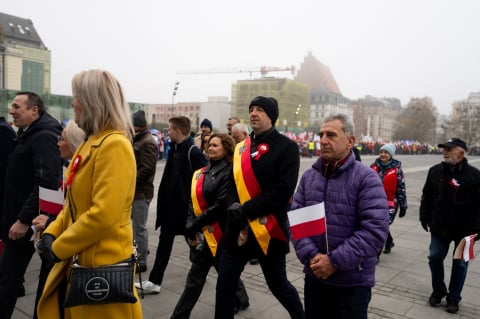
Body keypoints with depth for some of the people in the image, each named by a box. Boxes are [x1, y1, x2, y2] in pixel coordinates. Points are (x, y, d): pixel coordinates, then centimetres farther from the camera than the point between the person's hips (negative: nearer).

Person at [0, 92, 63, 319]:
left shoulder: (44, 137, -17)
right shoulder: (28, 134, 14)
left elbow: (46, 183, -26)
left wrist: (24, 219, -25)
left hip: (30, 222, -10)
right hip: (20, 219, 10)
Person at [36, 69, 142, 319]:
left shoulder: (114, 145, -20)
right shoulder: (91, 143, 11)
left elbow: (103, 214, -26)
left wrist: (58, 248, -15)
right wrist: (52, 233, 2)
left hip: (102, 264, -9)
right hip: (78, 259, 9)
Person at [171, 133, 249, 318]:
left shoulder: (229, 173, -11)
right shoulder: (201, 173, 10)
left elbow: (221, 206, -17)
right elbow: (193, 202, 9)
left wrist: (193, 227, -14)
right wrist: (190, 226, -6)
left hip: (216, 232, -6)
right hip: (201, 232, 6)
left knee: (196, 276, 2)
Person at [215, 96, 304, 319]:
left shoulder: (286, 147, -8)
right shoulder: (241, 148, 10)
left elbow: (282, 191, -17)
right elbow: (233, 183, 13)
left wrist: (246, 210, -20)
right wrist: (233, 205, -8)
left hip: (268, 229, -5)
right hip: (237, 227, 5)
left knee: (277, 285, 15)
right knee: (224, 285, 7)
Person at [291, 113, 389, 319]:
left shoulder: (366, 178, -11)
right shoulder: (308, 176, 4)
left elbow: (375, 229, -18)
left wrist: (335, 261, -19)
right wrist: (311, 255, -13)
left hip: (353, 282, -4)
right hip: (314, 277, 5)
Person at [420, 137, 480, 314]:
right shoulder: (435, 171, 0)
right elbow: (427, 197, 7)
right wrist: (425, 218, 5)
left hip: (464, 229, -3)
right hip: (439, 227, 3)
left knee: (460, 263, 10)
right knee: (435, 258, 6)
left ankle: (453, 298, 26)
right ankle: (438, 291, 29)